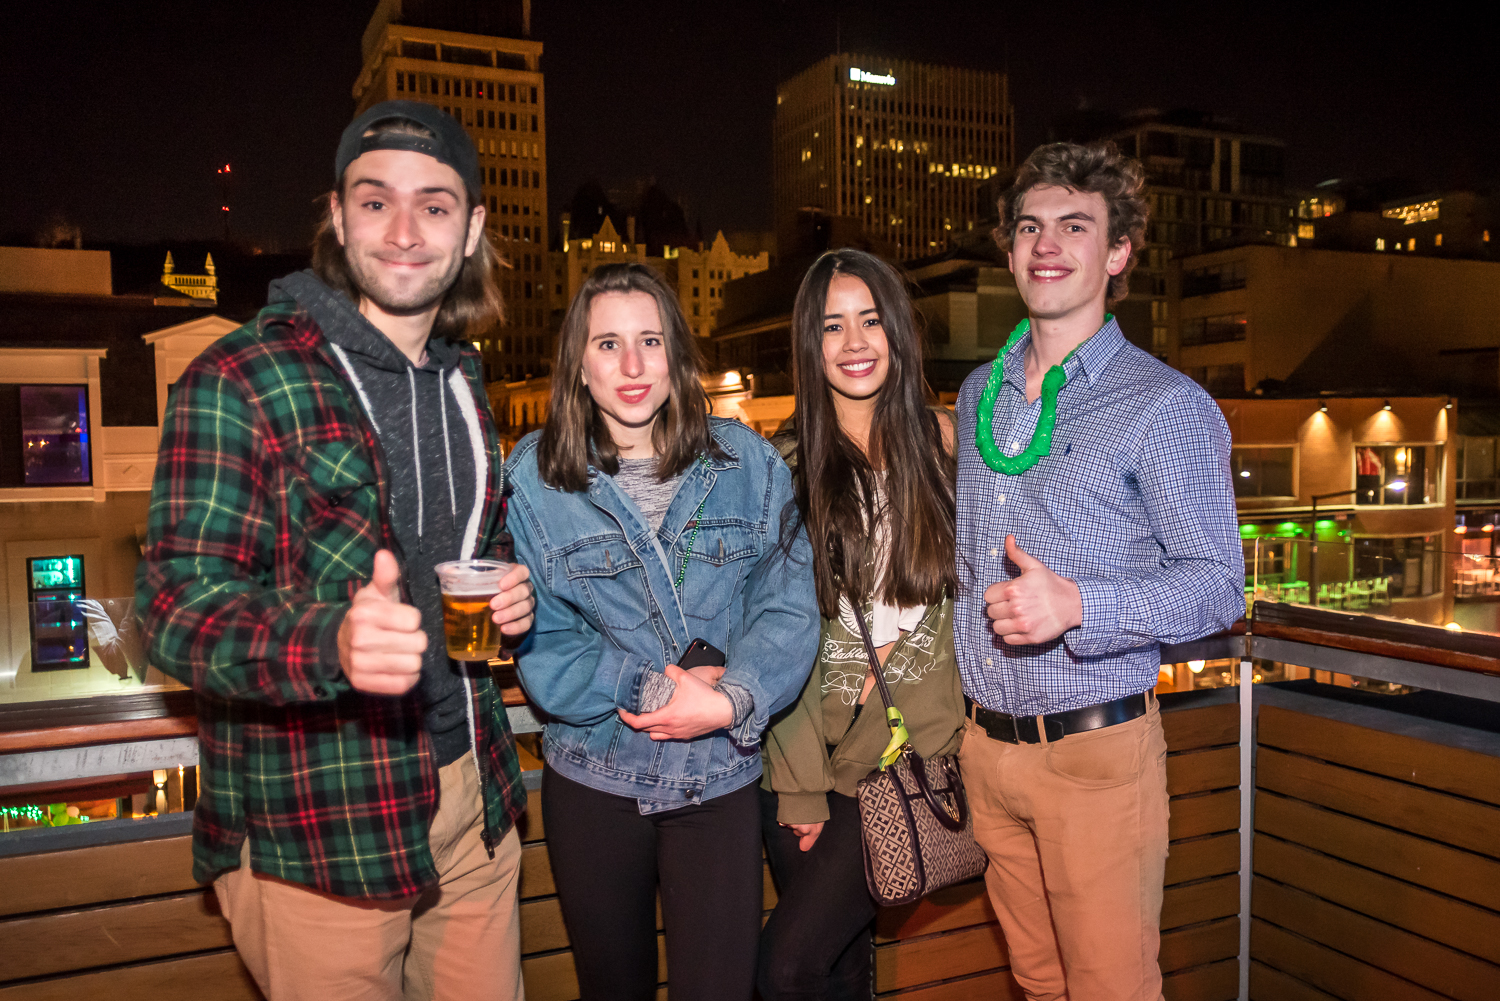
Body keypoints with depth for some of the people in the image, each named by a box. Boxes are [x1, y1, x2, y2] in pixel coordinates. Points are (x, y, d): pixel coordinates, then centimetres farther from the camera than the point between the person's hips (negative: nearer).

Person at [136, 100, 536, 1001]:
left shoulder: (465, 385, 10)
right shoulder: (240, 383, -11)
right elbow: (178, 605, -16)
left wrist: (510, 593, -1)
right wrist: (333, 641, -37)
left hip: (472, 800, 6)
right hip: (316, 835, -6)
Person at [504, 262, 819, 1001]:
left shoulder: (747, 462, 0)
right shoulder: (533, 477, -4)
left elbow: (789, 603, -6)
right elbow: (538, 641, -8)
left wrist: (731, 699, -22)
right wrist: (653, 690, -19)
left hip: (720, 780, 0)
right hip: (593, 780, 0)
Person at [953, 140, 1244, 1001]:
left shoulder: (1167, 405, -8)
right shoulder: (980, 395, 11)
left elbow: (1216, 583, -11)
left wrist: (1078, 605, -26)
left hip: (1096, 749, -5)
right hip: (986, 744, 6)